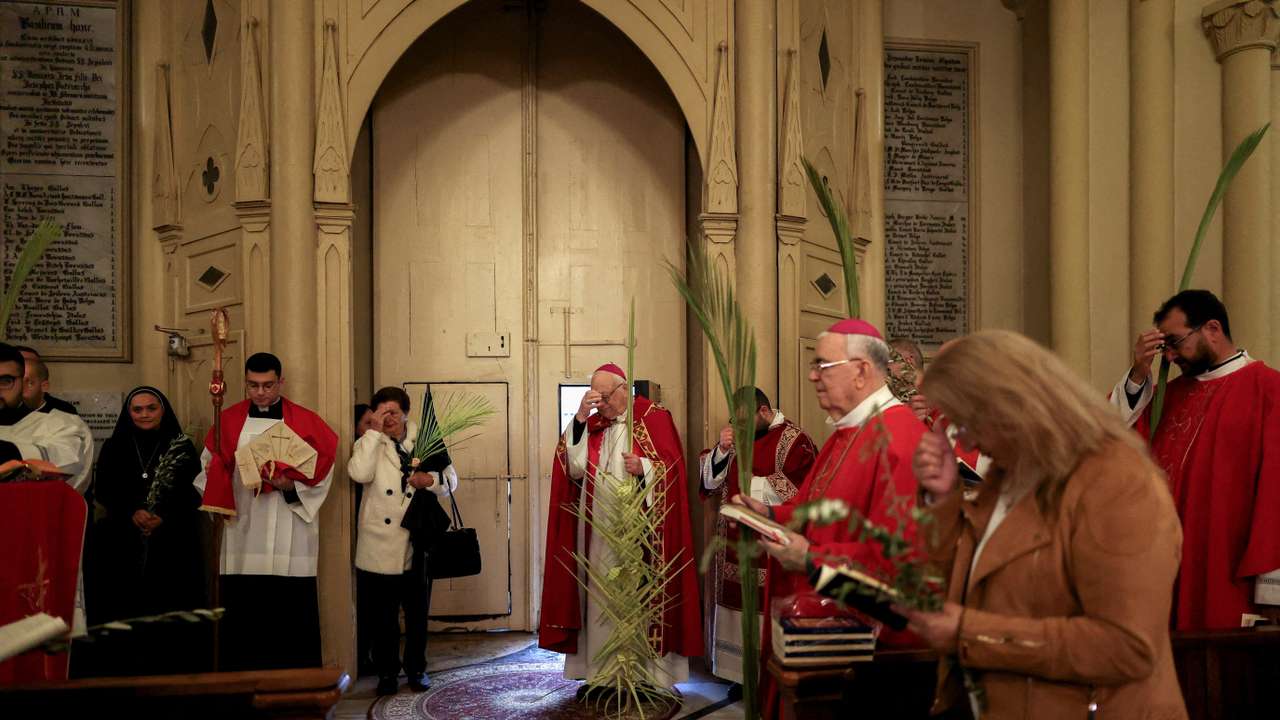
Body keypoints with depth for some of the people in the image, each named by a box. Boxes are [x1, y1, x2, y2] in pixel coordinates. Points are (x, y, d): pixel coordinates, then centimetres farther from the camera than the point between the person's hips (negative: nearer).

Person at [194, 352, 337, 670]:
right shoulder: (228, 420, 10)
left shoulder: (306, 423, 3)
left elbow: (320, 474, 1)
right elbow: (209, 468, 13)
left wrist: (290, 487, -16)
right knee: (242, 619, 2)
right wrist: (219, 497, -5)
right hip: (241, 542, 2)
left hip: (290, 545, -2)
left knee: (290, 618, -2)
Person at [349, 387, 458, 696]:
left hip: (417, 545, 2)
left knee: (418, 612, 13)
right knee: (382, 615, 7)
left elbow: (451, 480, 5)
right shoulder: (368, 443, 1)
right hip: (380, 546, -1)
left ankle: (416, 669, 27)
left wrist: (431, 480, -16)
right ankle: (386, 672, 20)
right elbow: (359, 473, -20)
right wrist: (375, 431, -17)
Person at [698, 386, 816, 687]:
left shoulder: (793, 440, -9)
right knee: (737, 603, 8)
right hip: (735, 541, 6)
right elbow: (709, 478, 9)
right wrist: (721, 450, -8)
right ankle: (741, 673, 18)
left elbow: (796, 489, -17)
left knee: (766, 609, -3)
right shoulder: (736, 435, 11)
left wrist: (753, 485, -13)